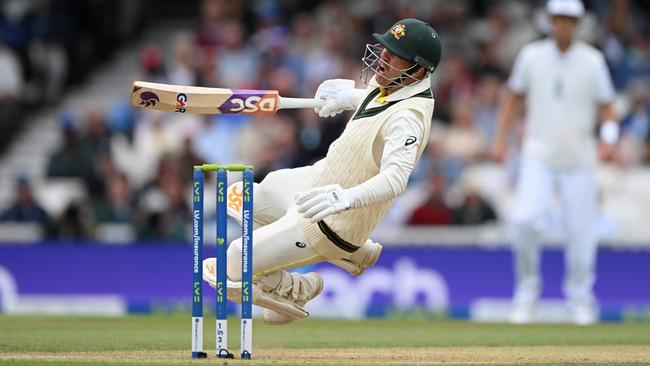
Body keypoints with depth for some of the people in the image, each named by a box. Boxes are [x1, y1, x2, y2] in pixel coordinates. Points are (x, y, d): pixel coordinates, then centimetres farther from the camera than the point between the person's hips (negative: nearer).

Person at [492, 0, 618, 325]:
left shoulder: (592, 61, 0)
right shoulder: (531, 55, 3)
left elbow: (607, 108, 2)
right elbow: (514, 97, 14)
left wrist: (608, 138, -17)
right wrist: (501, 138, 4)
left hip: (579, 161, 0)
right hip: (538, 157, 0)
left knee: (581, 231, 0)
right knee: (524, 219, -18)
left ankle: (580, 299, 20)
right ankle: (526, 291, -1)